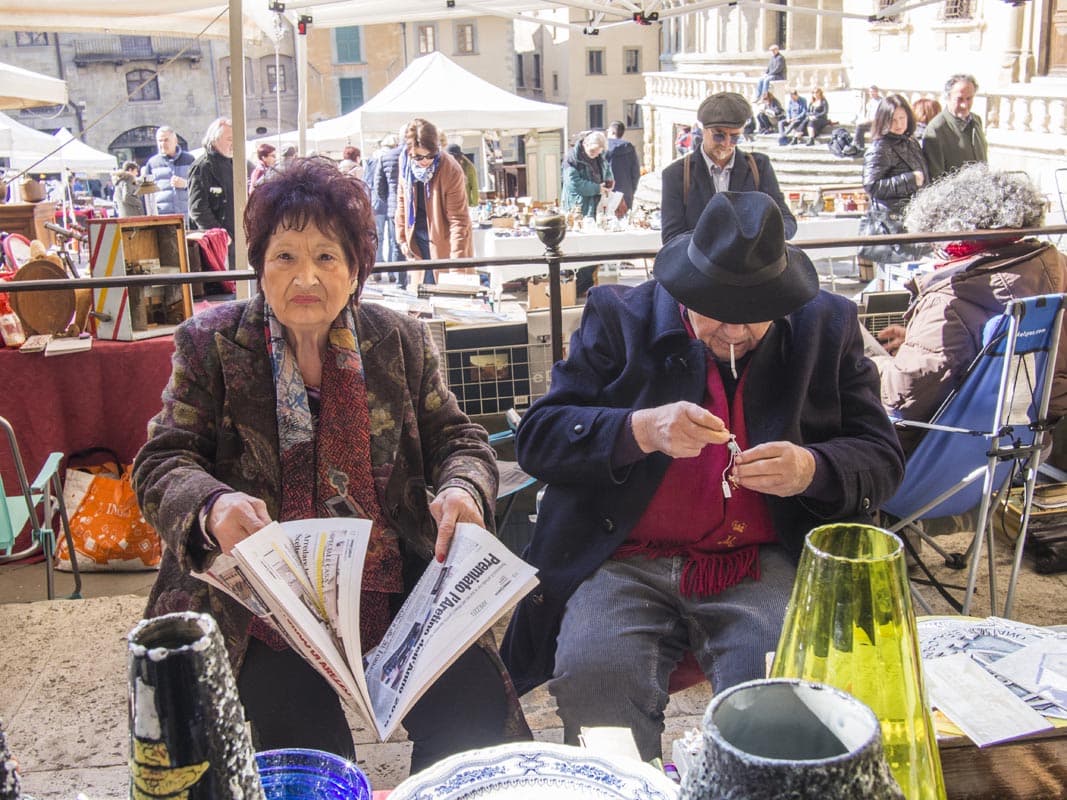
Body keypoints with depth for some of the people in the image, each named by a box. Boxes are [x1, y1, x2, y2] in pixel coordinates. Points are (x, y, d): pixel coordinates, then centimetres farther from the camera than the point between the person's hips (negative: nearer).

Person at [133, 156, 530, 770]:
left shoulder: (401, 341, 11)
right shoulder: (212, 344, 6)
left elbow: (457, 439, 12)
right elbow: (161, 464, 1)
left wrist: (461, 489, -12)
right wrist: (213, 506, -22)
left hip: (396, 581, 2)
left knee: (473, 698, -19)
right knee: (299, 721, -26)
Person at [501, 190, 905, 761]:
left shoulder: (827, 327, 8)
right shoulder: (620, 317, 5)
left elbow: (881, 460, 9)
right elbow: (536, 437, -1)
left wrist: (811, 470, -14)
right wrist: (642, 430, -19)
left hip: (766, 566, 1)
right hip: (626, 562, 0)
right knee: (591, 675, -27)